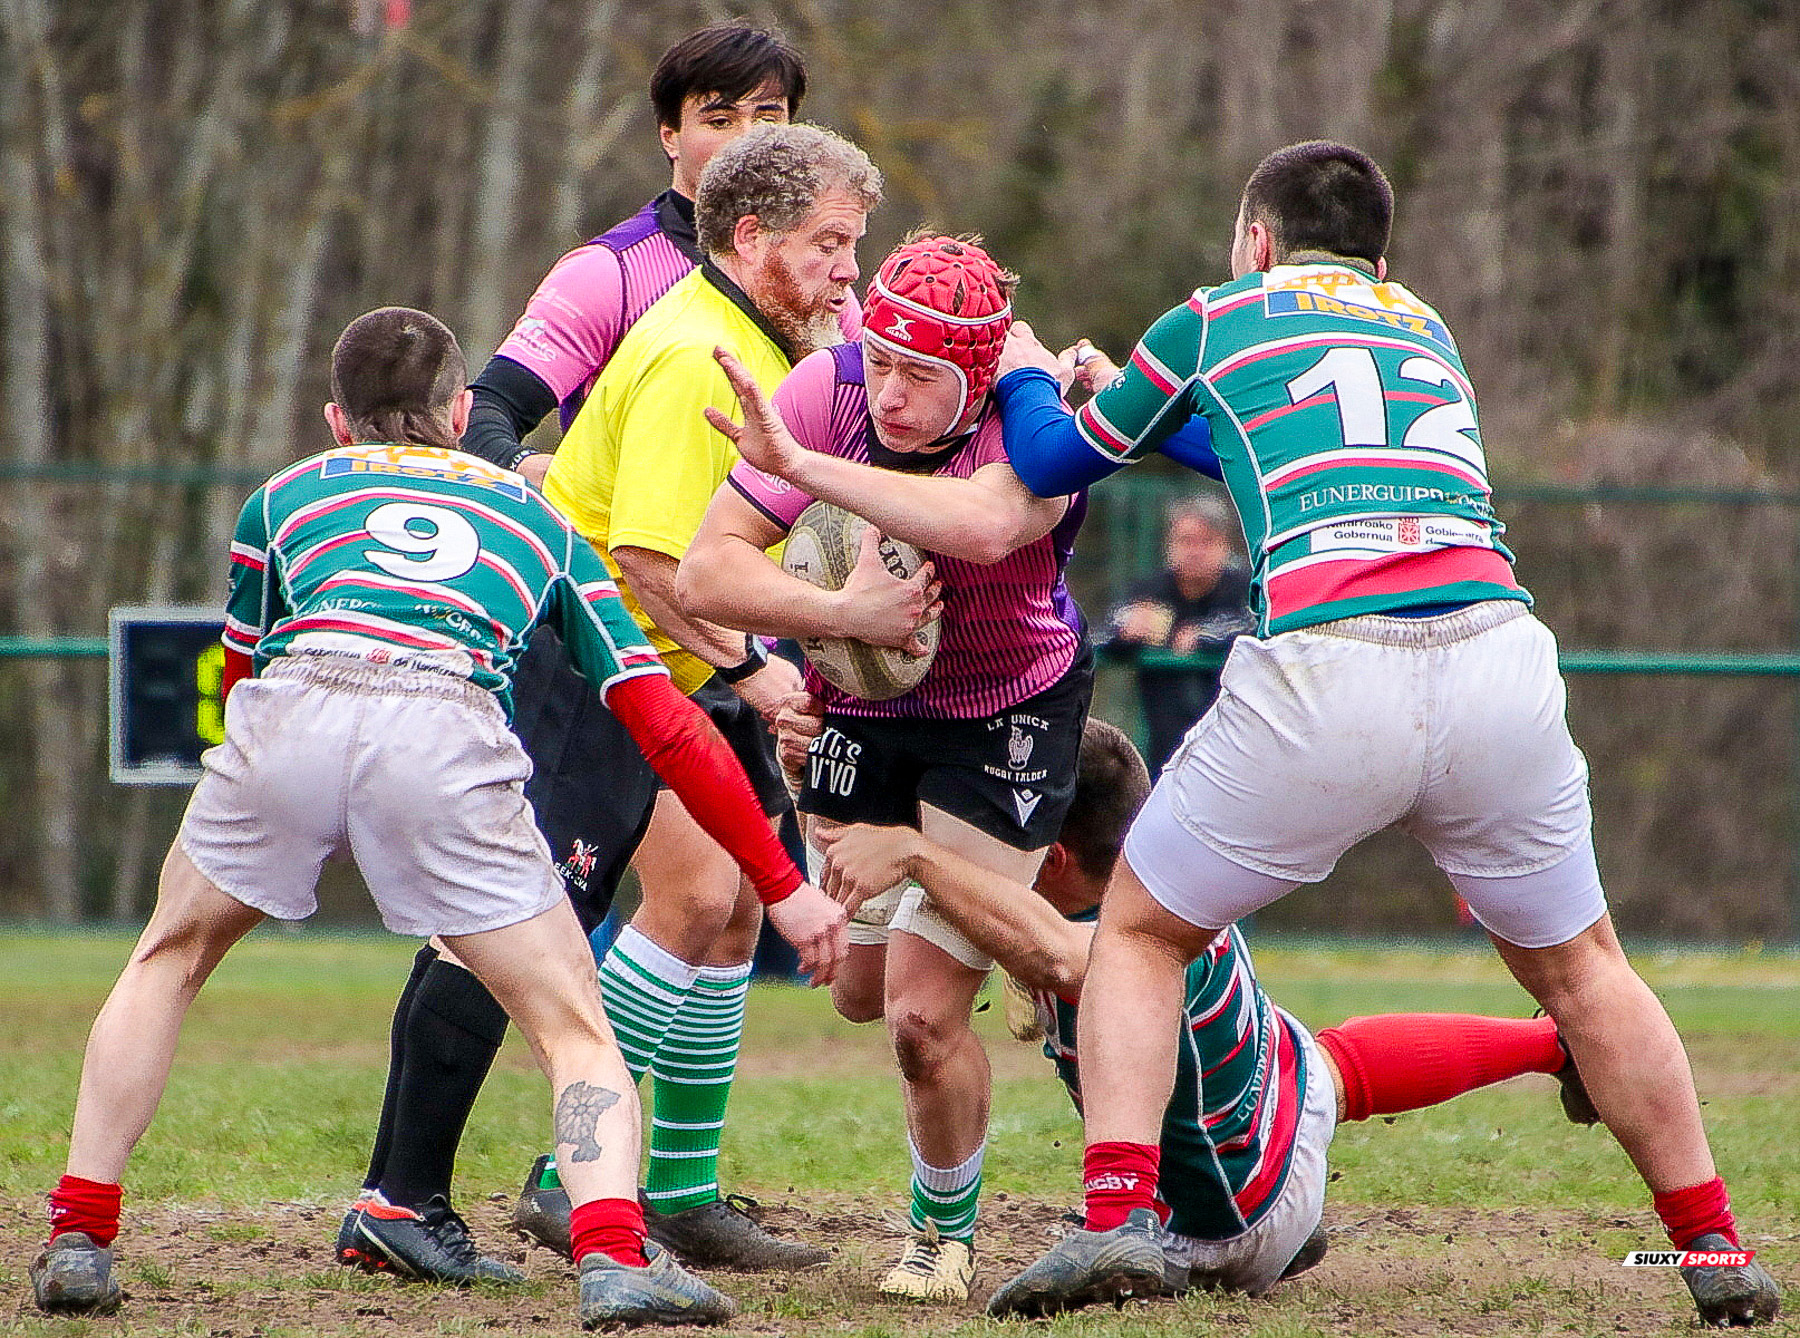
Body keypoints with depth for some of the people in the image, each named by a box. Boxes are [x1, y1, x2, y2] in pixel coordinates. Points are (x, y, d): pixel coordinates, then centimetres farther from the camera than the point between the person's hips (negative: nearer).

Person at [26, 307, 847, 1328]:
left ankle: (81, 1240, 23)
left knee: (168, 962, 28)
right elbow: (668, 725, 27)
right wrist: (783, 884, 30)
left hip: (290, 709, 1)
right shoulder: (536, 517, 34)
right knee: (576, 1031, 10)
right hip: (449, 733, -1)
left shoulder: (285, 497, 34)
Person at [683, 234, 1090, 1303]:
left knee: (924, 1016, -11)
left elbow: (982, 527, -56)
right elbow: (706, 576, -23)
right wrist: (846, 614, -37)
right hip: (860, 710, 4)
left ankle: (947, 1232, 17)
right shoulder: (828, 389, -21)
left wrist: (802, 464, -54)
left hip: (1005, 721, -4)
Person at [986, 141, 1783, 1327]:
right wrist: (1127, 389, 51)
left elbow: (1054, 464, 27)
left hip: (1324, 674, -3)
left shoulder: (1213, 319, 17)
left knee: (1141, 934, 15)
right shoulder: (1427, 328, 28)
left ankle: (1117, 1213, -3)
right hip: (1499, 657, 3)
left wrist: (1027, 374, 48)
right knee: (1578, 966, 21)